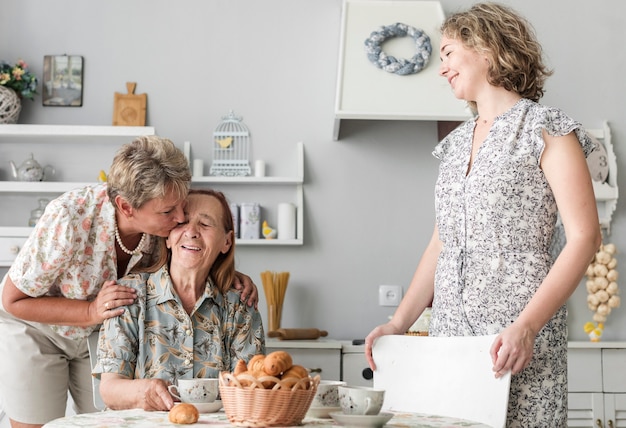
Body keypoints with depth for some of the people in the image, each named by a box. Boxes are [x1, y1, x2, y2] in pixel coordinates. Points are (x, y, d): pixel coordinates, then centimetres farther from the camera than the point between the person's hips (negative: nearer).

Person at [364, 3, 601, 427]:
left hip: (516, 331, -6)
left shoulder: (545, 129, -3)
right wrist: (399, 323, 7)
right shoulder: (457, 142, 17)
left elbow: (585, 237, -11)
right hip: (450, 325, 6)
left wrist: (526, 326, -20)